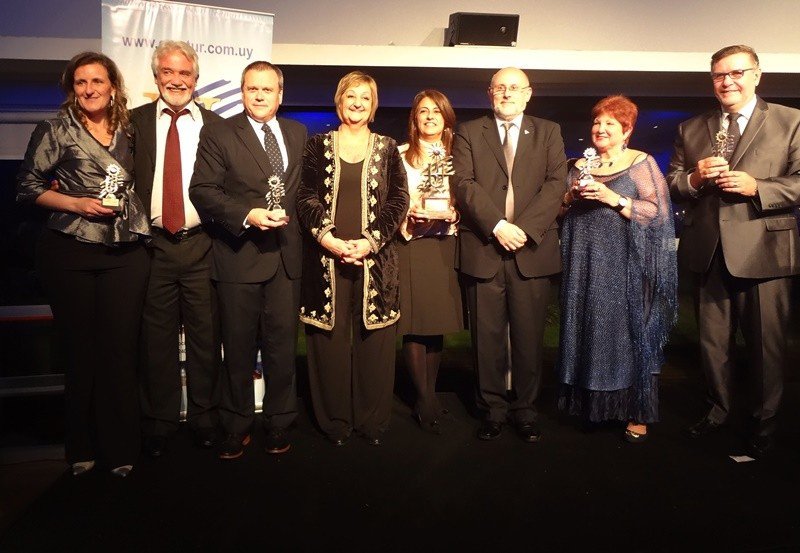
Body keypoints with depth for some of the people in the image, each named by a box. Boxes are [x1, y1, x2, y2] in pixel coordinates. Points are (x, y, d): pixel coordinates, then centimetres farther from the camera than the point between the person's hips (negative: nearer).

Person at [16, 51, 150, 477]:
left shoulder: (128, 131, 12)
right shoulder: (56, 131, 2)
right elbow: (27, 186, 1)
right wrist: (76, 204, -11)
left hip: (126, 253, 2)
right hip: (69, 253, -2)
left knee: (120, 349, 1)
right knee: (80, 349, 6)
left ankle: (119, 449, 14)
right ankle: (81, 447, 22)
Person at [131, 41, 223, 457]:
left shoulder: (215, 125, 5)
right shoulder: (135, 122, 7)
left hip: (202, 246, 0)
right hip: (153, 246, 1)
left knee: (205, 336, 8)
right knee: (157, 338, 9)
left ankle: (204, 419, 25)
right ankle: (158, 423, 26)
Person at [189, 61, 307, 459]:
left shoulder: (298, 133, 14)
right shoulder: (218, 134, 1)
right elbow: (202, 190, -7)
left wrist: (291, 215, 2)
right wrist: (248, 215, -19)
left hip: (287, 255, 3)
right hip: (239, 255, -3)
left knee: (283, 344, 8)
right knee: (239, 347, 6)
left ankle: (279, 423, 24)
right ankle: (236, 427, 22)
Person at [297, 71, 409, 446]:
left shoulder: (386, 148, 10)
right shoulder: (319, 145, 10)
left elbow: (399, 200, 2)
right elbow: (306, 197, 2)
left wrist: (370, 241, -11)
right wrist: (328, 238, -13)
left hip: (375, 258, 0)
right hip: (326, 257, 0)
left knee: (373, 340, 3)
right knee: (330, 339, 2)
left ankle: (372, 421, 15)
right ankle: (335, 422, 15)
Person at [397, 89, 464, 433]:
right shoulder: (401, 155, 6)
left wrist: (452, 214, -7)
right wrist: (410, 216, -15)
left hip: (443, 246, 3)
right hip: (410, 245, -3)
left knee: (438, 323, 5)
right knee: (414, 325, -6)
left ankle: (428, 395, 19)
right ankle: (427, 404, 5)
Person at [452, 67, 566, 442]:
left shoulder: (548, 132, 14)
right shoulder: (469, 132, 11)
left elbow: (556, 183, 1)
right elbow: (463, 183, -2)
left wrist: (525, 228, -13)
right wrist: (497, 225, -14)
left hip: (532, 249, 1)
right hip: (483, 249, 0)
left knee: (529, 336, 5)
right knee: (487, 337, 4)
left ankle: (525, 410, 19)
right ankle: (493, 409, 18)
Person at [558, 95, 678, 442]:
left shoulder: (642, 164, 1)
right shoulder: (580, 165, 14)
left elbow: (658, 212, -8)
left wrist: (615, 199, -17)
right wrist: (570, 196, -5)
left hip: (625, 267, -4)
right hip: (585, 265, 4)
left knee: (629, 333, -1)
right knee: (588, 332, 7)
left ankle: (638, 413, 11)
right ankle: (592, 403, 21)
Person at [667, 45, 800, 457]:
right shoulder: (690, 130, 12)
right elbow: (672, 184, 10)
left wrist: (756, 187, -20)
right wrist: (694, 178, -10)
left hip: (761, 251, -3)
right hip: (708, 253, 4)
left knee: (766, 342, 6)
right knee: (712, 341, 15)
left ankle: (764, 422, 25)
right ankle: (718, 410, 34)